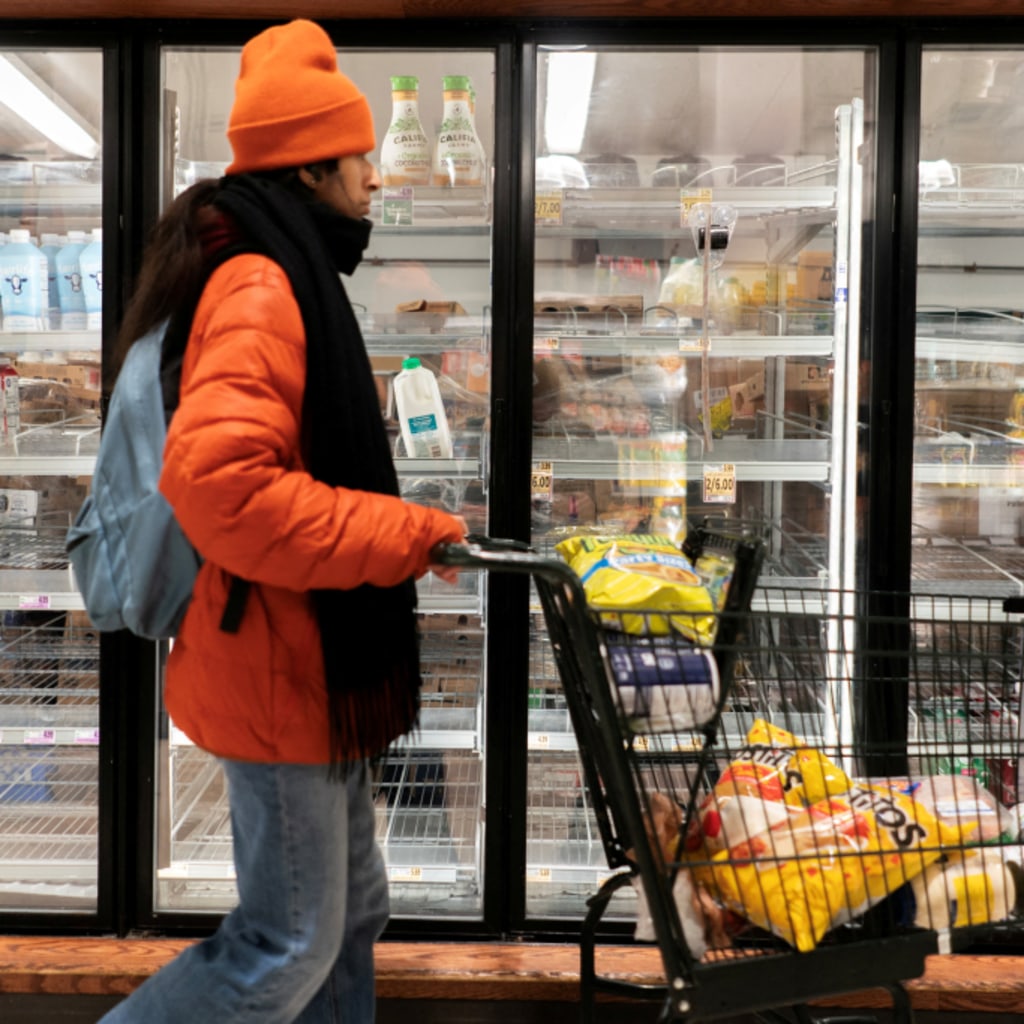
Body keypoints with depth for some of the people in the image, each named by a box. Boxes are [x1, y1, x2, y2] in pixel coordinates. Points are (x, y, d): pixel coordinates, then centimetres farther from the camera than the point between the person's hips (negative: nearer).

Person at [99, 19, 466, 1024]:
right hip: (281, 670, -11)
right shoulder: (261, 288, -19)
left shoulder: (281, 279, 15)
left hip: (311, 663, 11)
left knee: (351, 906, 20)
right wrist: (406, 534, -25)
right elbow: (221, 483, -32)